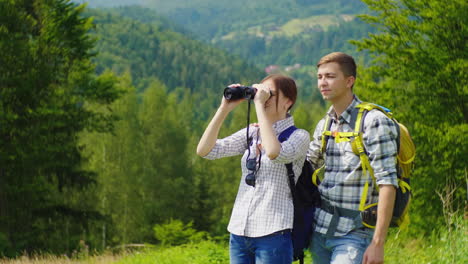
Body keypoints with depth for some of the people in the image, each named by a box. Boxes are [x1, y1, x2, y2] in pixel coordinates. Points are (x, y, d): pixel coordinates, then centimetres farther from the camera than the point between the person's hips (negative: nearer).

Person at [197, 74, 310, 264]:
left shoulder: (299, 136, -3)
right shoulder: (251, 133, 12)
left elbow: (274, 153, -26)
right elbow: (204, 150, 4)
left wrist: (259, 105, -19)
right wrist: (224, 108, -4)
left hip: (273, 234, -6)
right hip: (239, 232, 6)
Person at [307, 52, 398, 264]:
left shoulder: (373, 121, -10)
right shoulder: (324, 125, 12)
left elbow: (387, 183, -15)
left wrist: (377, 243, -20)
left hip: (354, 233, -7)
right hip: (320, 230, 7)